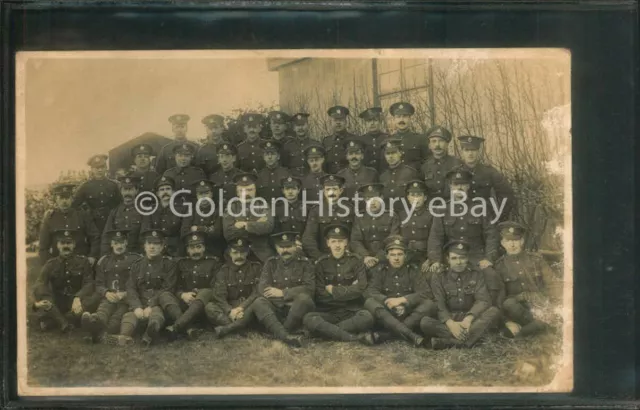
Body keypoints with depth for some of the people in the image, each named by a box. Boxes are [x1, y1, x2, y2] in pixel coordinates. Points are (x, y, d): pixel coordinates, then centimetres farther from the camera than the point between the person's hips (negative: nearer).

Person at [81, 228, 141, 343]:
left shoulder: (137, 259, 11)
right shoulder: (104, 261, 22)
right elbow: (98, 284, 17)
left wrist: (126, 294, -12)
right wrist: (106, 293, -7)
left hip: (128, 298, -2)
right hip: (109, 297, 2)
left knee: (120, 311, -35)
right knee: (104, 307, -34)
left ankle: (100, 332, -65)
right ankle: (96, 322, -70)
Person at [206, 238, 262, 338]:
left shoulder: (255, 268, 6)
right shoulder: (223, 270, 8)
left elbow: (257, 292, -4)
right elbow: (219, 296, -3)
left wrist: (242, 308, -21)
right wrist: (230, 311, -23)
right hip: (229, 307, 2)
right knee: (209, 307, -26)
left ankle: (226, 328, -40)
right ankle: (237, 326, -38)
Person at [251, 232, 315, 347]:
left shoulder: (304, 263, 8)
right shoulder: (270, 263, 13)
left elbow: (309, 288, -6)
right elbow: (262, 289, 0)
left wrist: (282, 293, -9)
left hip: (296, 311, -2)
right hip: (275, 309, 2)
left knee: (304, 299, -33)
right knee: (258, 303, -28)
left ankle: (277, 333, -28)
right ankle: (285, 335, -47)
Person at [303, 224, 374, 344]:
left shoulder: (355, 261, 7)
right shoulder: (322, 263, 7)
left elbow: (361, 288, -6)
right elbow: (320, 295, -1)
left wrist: (333, 290, -4)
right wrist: (348, 290, -4)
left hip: (352, 312, 0)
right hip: (328, 312, 1)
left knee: (367, 317, -33)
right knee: (309, 318, -31)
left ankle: (327, 330, -23)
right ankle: (351, 337, -32)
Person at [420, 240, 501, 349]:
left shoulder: (476, 276, 10)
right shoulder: (438, 278, 6)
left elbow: (483, 300, -6)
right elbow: (439, 305, -7)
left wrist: (468, 319, -26)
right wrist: (450, 323, -29)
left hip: (471, 320, 1)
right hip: (447, 321, -1)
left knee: (494, 311, -27)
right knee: (425, 322, -31)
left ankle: (449, 342, -38)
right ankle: (474, 336, -37)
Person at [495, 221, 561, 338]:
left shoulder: (536, 260, 6)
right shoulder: (500, 266, 3)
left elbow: (549, 284, 8)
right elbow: (499, 296, -2)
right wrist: (508, 321, -15)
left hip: (538, 305, -1)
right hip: (516, 306, 1)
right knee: (508, 304, -35)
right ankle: (538, 324, -14)